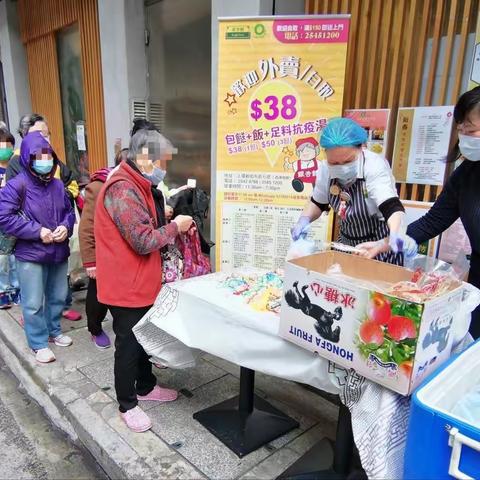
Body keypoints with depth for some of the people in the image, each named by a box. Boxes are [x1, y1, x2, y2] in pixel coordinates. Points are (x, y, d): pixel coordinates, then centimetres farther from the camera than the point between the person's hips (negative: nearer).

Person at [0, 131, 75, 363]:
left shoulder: (57, 184, 2)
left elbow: (69, 211, 12)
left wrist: (65, 227, -9)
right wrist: (37, 231, -19)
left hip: (59, 252, 5)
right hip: (31, 255, -5)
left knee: (58, 297, 18)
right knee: (33, 303, 4)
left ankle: (54, 331, 40)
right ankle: (39, 344, 22)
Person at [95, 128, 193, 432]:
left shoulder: (139, 186, 11)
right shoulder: (123, 190, -24)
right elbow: (143, 242, -26)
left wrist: (170, 225, 3)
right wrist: (175, 227, -13)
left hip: (143, 282, 10)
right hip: (126, 286, -10)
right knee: (128, 345, 6)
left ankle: (145, 386, 42)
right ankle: (128, 405, 25)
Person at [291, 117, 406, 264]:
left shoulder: (375, 167, -24)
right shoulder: (326, 169, -10)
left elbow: (391, 206, -36)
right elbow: (318, 202, 6)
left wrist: (395, 233, -55)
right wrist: (304, 219, -12)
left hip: (380, 244, -4)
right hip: (347, 243, 5)